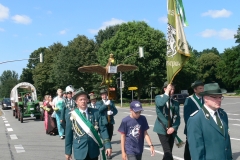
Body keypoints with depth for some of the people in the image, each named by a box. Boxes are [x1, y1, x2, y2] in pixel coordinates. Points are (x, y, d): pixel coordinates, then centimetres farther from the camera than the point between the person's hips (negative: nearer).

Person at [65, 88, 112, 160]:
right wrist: (68, 151, 2)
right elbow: (68, 134, 0)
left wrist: (107, 145, -10)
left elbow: (103, 129, -4)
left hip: (94, 150, 2)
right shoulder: (72, 115, -4)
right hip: (80, 151, -1)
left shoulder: (96, 112, -3)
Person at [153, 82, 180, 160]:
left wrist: (174, 128, -9)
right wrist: (167, 92, -20)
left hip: (171, 130, 5)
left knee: (168, 152, 10)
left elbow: (177, 117, 7)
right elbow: (160, 103, -25)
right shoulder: (158, 98, 1)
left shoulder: (175, 102, 13)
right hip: (162, 129, -5)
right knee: (168, 153, -14)